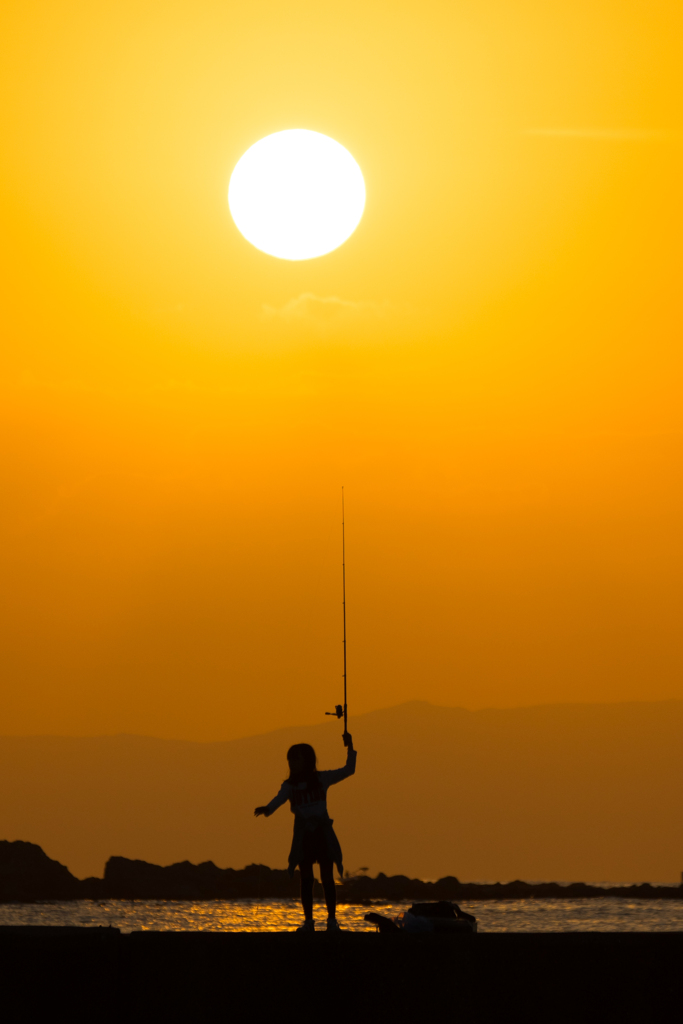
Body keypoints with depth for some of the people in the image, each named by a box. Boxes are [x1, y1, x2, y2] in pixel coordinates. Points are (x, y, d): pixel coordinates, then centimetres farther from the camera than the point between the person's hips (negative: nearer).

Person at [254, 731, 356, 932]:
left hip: (322, 832, -1)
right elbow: (279, 799, -14)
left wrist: (350, 747, -4)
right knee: (306, 879, 1)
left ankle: (332, 919, 2)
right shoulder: (289, 785, 5)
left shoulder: (322, 778, 4)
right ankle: (308, 921, 5)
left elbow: (349, 770, 6)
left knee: (327, 877, -2)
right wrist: (267, 808, -35)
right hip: (303, 834, 1)